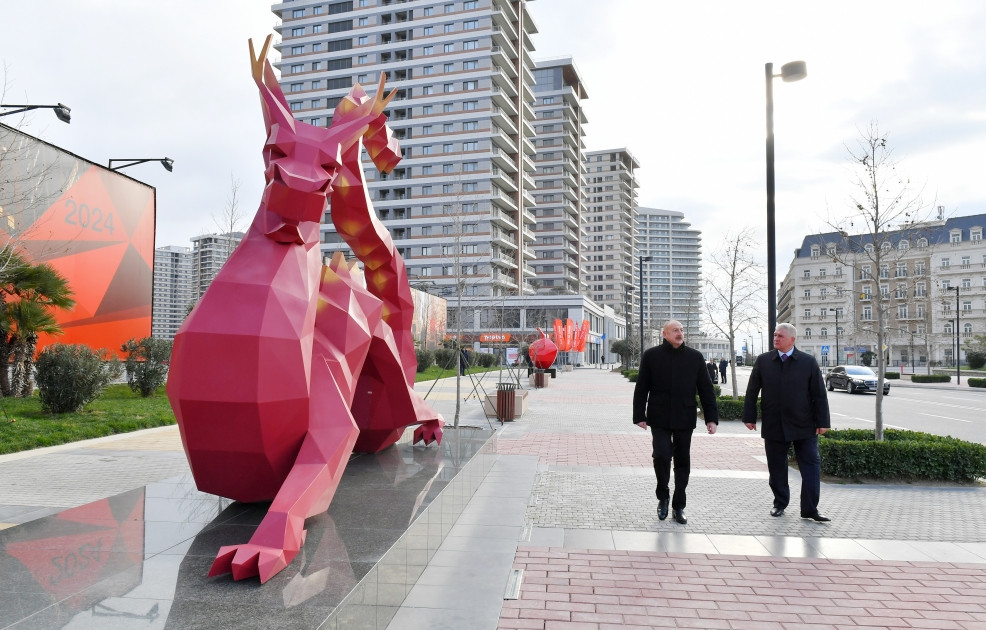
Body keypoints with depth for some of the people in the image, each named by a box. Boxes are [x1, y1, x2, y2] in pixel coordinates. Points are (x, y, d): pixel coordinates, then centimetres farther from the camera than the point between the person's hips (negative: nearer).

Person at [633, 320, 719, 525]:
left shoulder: (695, 357, 5)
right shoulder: (651, 355, 0)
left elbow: (706, 389, 7)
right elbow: (641, 389, 1)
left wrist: (711, 417, 1)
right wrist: (640, 416, -2)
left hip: (684, 419, 2)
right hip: (659, 419, -2)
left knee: (683, 462, 8)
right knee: (662, 456, -13)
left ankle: (678, 506, 21)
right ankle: (663, 496, 13)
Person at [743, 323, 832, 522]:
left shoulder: (809, 362, 0)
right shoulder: (763, 361, 2)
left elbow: (819, 394, 1)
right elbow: (752, 391, 5)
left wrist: (822, 422, -2)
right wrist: (749, 417, 1)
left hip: (803, 426, -1)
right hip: (773, 425, 1)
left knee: (811, 466, 0)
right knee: (776, 468, 10)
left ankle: (810, 509, 8)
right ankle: (780, 503, 25)